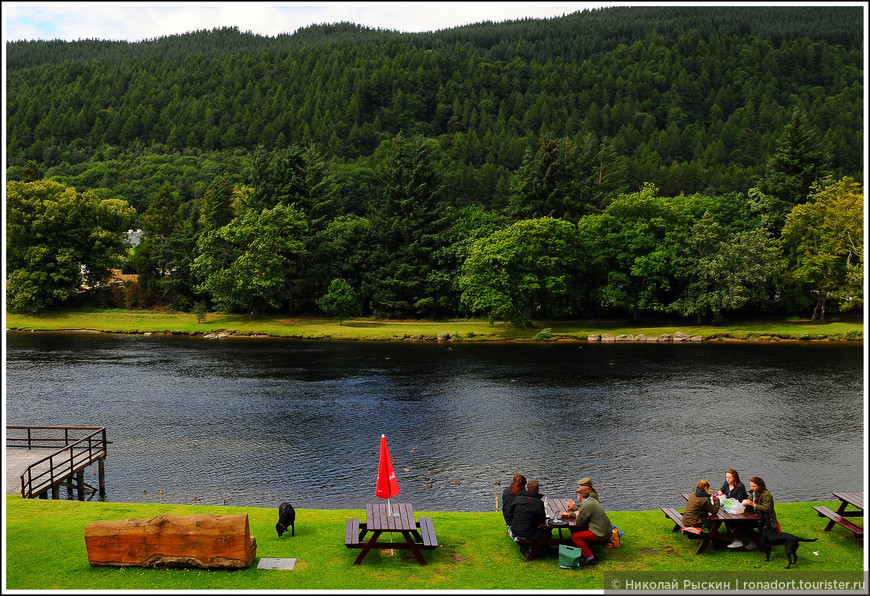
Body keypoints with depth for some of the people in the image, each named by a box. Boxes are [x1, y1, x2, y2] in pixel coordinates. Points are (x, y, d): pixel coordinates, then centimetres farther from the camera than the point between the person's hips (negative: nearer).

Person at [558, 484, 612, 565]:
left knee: (575, 536, -7)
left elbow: (579, 522, -9)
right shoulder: (592, 500, 9)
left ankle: (590, 558, -4)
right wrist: (569, 514, 25)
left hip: (600, 535, -9)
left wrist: (576, 515, 11)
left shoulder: (586, 505, -19)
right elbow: (581, 512, 25)